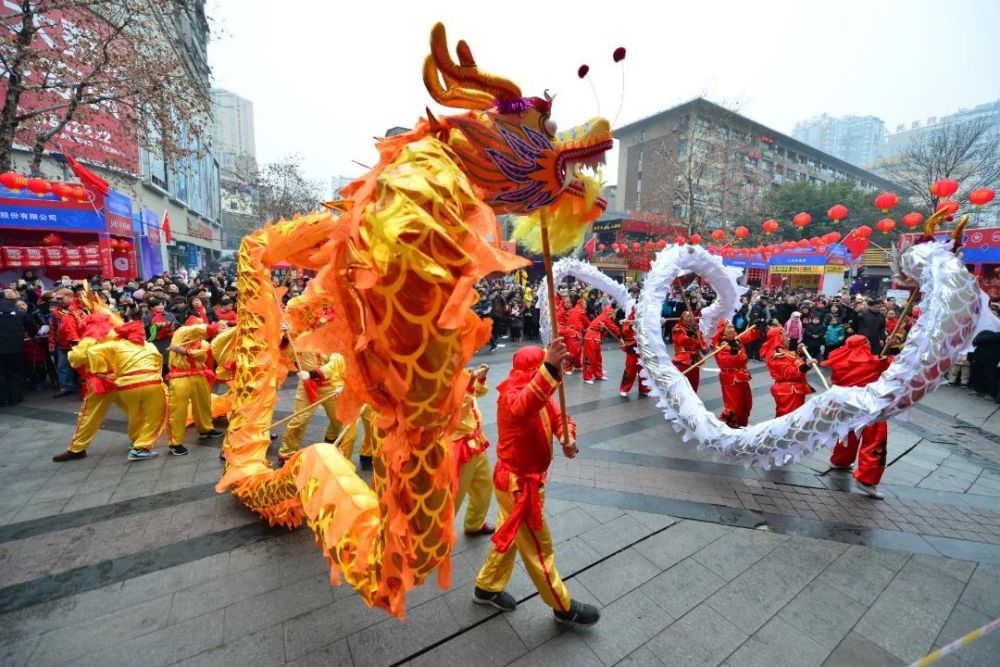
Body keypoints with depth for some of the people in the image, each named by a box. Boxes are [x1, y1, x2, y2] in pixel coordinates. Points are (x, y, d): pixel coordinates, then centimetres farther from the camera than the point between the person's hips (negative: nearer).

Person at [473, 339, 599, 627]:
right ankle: (564, 607, 31)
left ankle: (487, 588, 45)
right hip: (518, 483, -9)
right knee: (538, 546, 10)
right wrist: (549, 369, -66)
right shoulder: (511, 395, -29)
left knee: (510, 535, 25)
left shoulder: (538, 392, 1)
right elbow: (523, 408, -53)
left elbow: (558, 417, 0)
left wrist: (568, 438, -22)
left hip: (524, 478, 9)